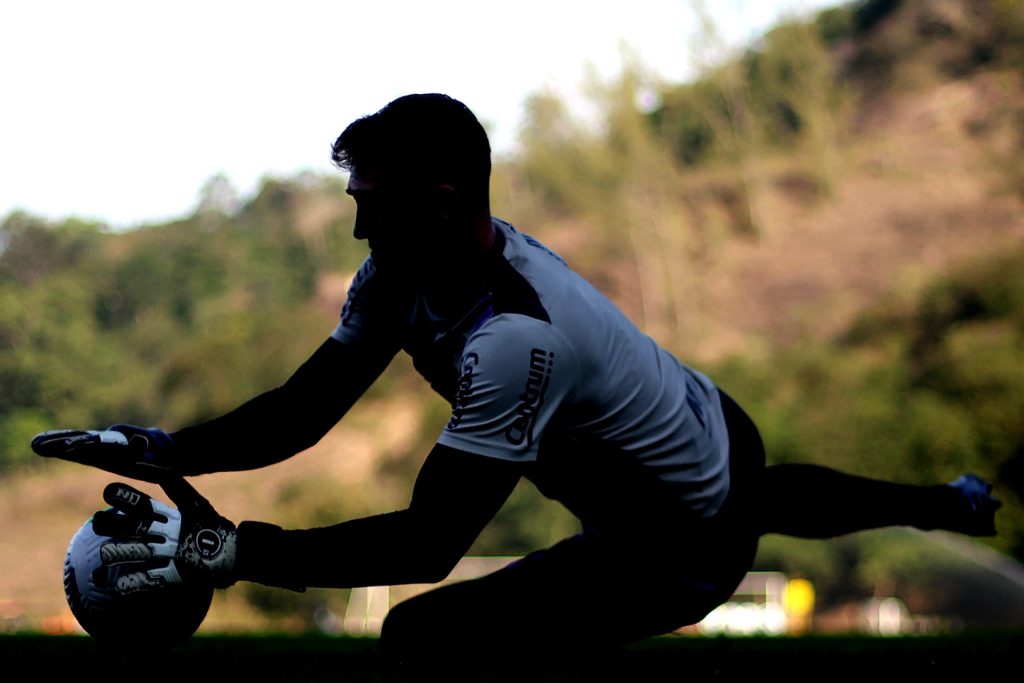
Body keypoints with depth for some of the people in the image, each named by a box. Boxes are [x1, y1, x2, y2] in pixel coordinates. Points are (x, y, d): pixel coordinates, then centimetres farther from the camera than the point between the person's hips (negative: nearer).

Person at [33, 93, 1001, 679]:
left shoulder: (513, 336, -40)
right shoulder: (407, 273, -13)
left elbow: (427, 544, -40)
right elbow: (307, 407, -9)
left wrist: (233, 551, -44)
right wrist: (164, 451, -23)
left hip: (684, 548, -9)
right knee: (772, 500, 43)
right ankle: (950, 504, 70)